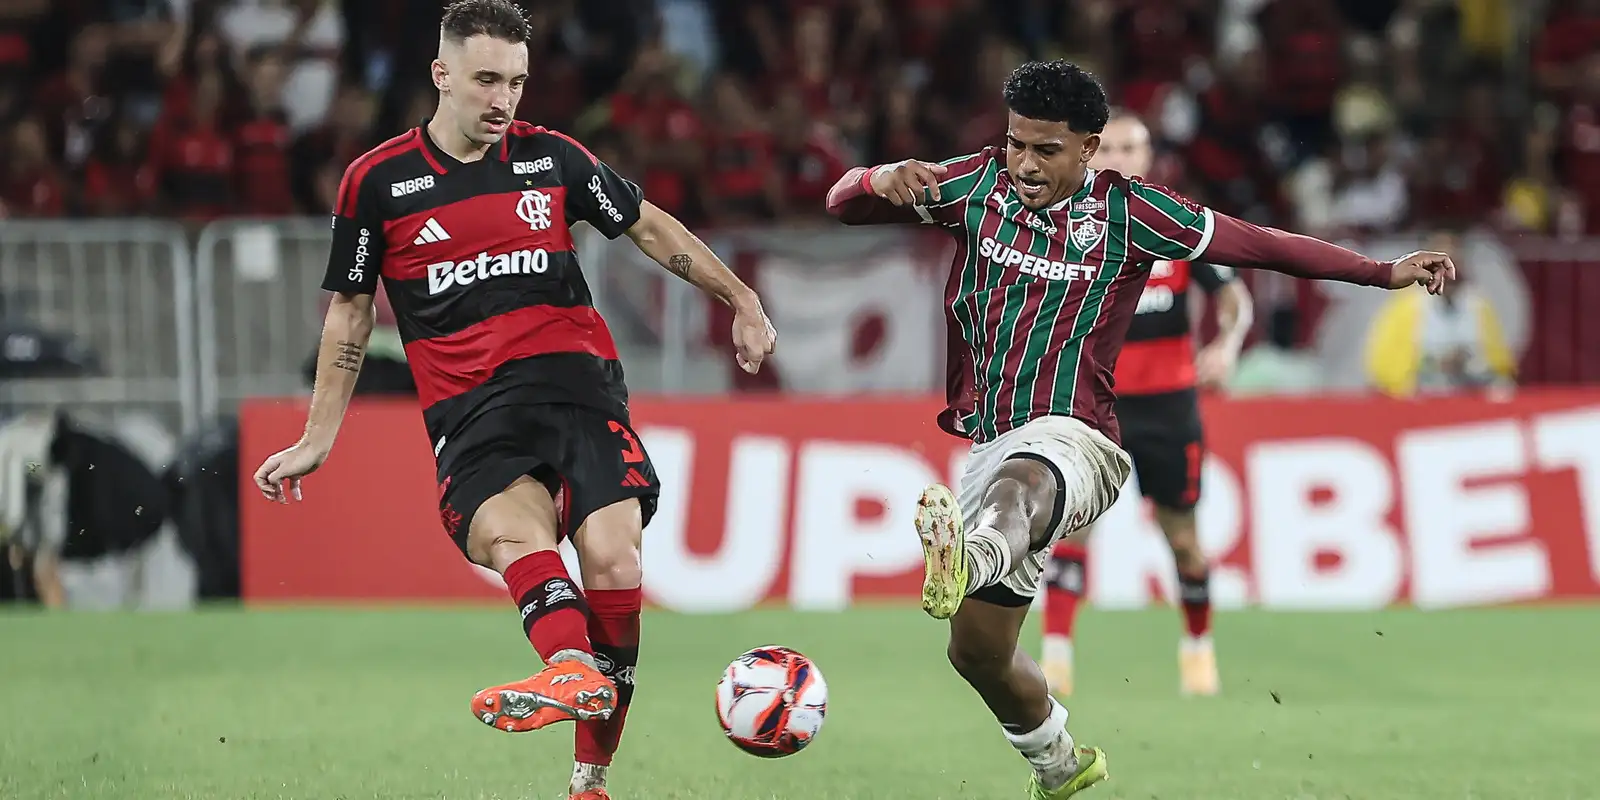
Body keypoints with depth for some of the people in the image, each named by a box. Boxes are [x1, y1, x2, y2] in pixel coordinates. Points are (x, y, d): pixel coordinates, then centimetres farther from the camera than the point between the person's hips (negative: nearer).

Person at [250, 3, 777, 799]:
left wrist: (741, 300, 21)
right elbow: (350, 312, 17)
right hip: (468, 407, -1)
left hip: (576, 376, 1)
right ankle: (575, 667, -61)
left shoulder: (551, 157, 10)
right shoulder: (376, 182, 7)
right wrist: (317, 440, 16)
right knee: (510, 527, -33)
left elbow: (650, 226, 23)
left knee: (611, 556, -19)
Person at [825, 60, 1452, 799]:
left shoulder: (1127, 212, -2)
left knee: (1020, 481, -43)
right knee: (977, 648, 10)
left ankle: (967, 565, -77)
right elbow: (843, 203, 4)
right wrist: (885, 179, -21)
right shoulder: (979, 185, 5)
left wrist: (1386, 273, -1)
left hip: (1071, 440, -5)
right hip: (985, 447, 5)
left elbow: (1259, 245, 2)